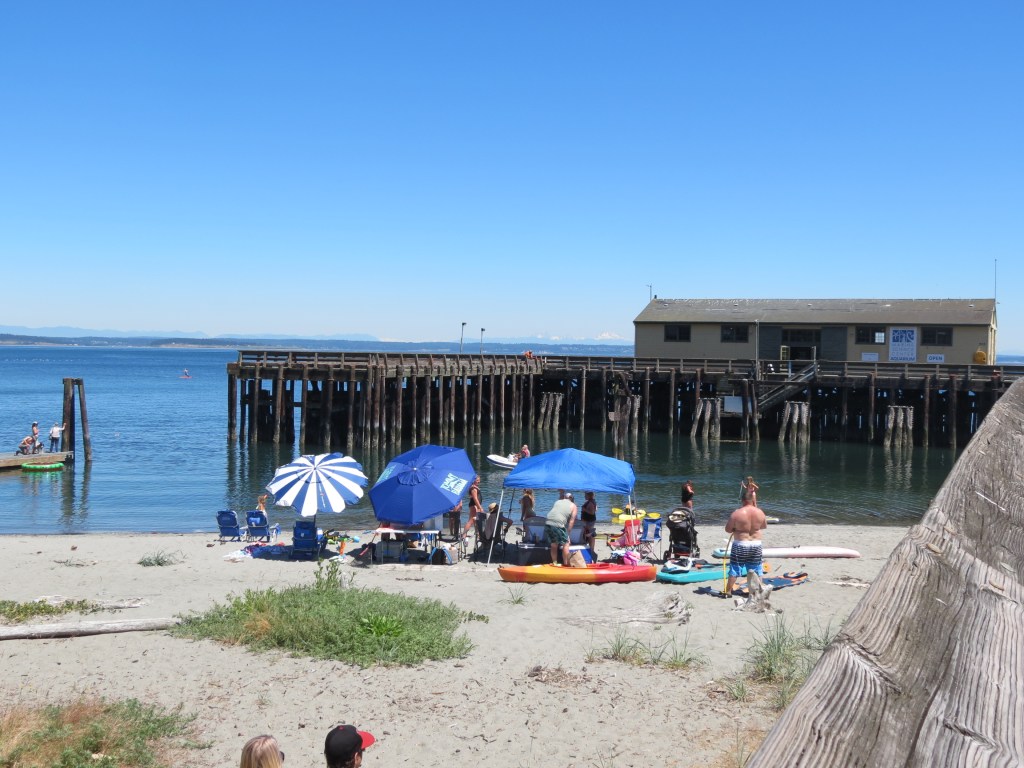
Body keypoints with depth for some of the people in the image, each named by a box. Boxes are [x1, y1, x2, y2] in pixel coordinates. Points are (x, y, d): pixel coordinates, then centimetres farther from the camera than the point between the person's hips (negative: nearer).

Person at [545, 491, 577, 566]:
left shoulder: (557, 502, 27)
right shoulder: (573, 506, 16)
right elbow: (571, 520, 11)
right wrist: (568, 533, 15)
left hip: (548, 522, 5)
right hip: (558, 524, -5)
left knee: (554, 544, 20)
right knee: (565, 544, 11)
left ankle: (554, 563, 24)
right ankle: (566, 564, 12)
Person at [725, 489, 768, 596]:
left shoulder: (737, 513, -17)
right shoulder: (760, 513, -5)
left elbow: (727, 529, -8)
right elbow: (764, 526, 13)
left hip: (741, 544, -3)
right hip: (756, 544, 3)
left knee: (735, 568, 6)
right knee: (757, 569, 15)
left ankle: (728, 591, 13)